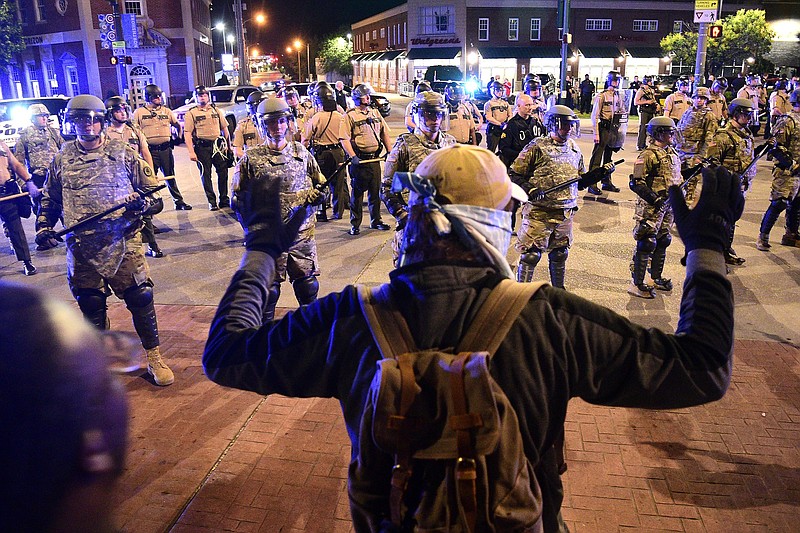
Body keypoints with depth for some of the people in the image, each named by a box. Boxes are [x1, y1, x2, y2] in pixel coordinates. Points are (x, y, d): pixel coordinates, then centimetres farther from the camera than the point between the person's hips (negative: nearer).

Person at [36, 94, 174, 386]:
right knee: (91, 305, 10)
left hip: (123, 243, -2)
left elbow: (153, 190, 5)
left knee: (140, 299, -4)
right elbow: (50, 199, 22)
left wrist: (142, 202, -16)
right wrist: (43, 226, 8)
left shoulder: (124, 153, 3)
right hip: (82, 248, 3)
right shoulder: (61, 159, 10)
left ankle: (154, 358, 11)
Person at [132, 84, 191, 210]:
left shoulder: (167, 111, 11)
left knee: (170, 177, 11)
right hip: (149, 151, -3)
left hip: (166, 149, 3)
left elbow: (177, 125, 26)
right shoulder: (139, 112, 1)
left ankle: (179, 201, 16)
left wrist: (178, 137, 16)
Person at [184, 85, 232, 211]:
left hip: (218, 146, 3)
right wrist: (191, 152, -14)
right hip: (202, 148, -3)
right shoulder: (191, 113, 0)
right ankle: (212, 202, 9)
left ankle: (224, 199, 14)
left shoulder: (215, 110, 13)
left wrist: (229, 145, 11)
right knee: (206, 175, 2)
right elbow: (187, 133, -6)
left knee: (223, 172, 2)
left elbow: (225, 128, 16)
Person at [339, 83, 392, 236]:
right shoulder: (350, 115, -5)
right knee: (357, 192, 2)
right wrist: (353, 157, -20)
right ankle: (355, 225, 10)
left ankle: (376, 221, 24)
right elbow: (344, 138, -12)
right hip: (359, 160, -5)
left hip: (375, 159, 5)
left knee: (375, 191, 11)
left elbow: (384, 133, 18)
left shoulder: (375, 112, 13)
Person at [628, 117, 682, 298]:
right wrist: (654, 199, -23)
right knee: (646, 244, -6)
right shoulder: (648, 155, -15)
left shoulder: (672, 153, 13)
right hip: (651, 206, -9)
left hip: (668, 204, 9)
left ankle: (656, 278, 30)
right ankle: (637, 284, 0)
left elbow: (676, 176, 26)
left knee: (662, 241, 16)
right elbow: (636, 183, -19)